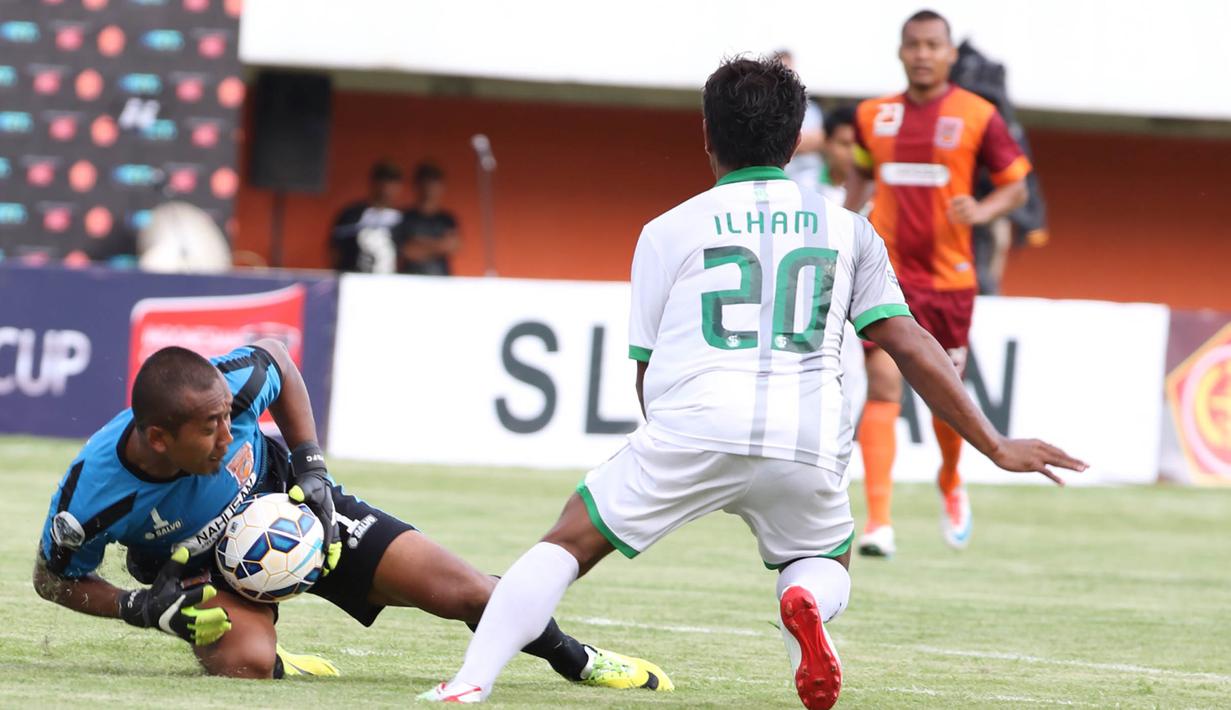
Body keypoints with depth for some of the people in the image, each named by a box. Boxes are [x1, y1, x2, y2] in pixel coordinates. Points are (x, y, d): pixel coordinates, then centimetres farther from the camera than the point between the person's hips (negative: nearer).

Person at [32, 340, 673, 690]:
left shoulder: (229, 383, -33)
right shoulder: (91, 496, -36)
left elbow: (278, 361, -7)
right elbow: (54, 578, -14)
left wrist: (311, 469, -9)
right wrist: (142, 608, -29)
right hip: (195, 561, -1)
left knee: (460, 590, -7)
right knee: (244, 663, -33)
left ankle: (579, 661, 21)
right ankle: (267, 662, 7)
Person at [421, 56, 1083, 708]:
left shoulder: (668, 231, 14)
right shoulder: (847, 228, 18)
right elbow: (911, 347, 13)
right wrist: (995, 445, 18)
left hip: (692, 432, -2)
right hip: (810, 445, 2)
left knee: (567, 545, 13)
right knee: (827, 563, 28)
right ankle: (807, 599, -9)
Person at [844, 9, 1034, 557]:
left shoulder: (977, 117, -3)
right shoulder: (873, 115, 6)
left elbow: (1016, 184, 3)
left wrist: (983, 211, -17)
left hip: (948, 280, -1)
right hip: (884, 272, 1)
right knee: (883, 387, -14)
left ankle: (951, 483, 42)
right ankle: (878, 522, -19)